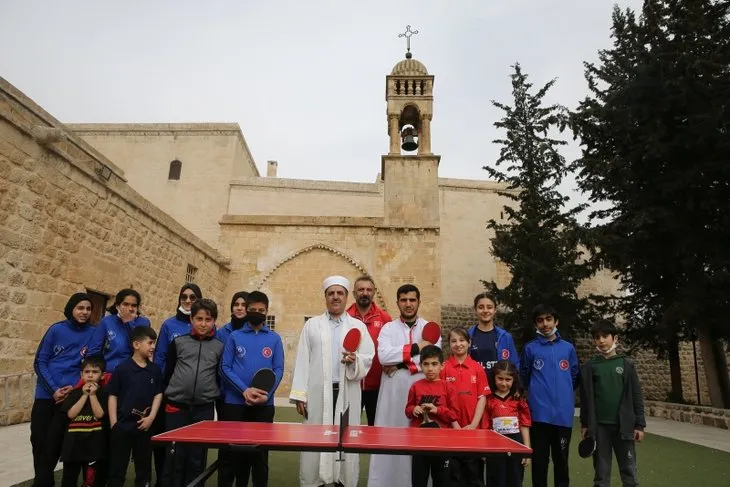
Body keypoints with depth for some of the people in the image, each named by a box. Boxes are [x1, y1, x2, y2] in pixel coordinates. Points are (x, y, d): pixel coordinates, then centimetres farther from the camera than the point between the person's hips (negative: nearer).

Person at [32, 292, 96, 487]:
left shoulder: (93, 333, -3)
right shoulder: (57, 329, -3)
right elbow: (39, 362, -1)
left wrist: (75, 386, -11)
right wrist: (53, 389, -10)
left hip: (71, 395, -1)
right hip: (46, 393, 1)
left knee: (54, 442, 2)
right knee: (38, 440, 9)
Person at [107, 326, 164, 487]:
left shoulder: (155, 369, 2)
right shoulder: (122, 368, -9)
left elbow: (158, 394, 7)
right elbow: (112, 396, -6)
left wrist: (151, 417, -4)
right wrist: (114, 423, -8)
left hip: (144, 425, 4)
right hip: (123, 425, -3)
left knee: (144, 465, 14)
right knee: (117, 467, 7)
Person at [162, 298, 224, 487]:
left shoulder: (219, 347, 3)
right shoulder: (178, 342, 2)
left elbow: (220, 378, 8)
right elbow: (168, 373, 7)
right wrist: (167, 396, 7)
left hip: (205, 409, 1)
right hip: (176, 406, -1)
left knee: (198, 457, 9)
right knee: (175, 455, 5)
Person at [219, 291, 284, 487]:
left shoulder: (275, 339, 6)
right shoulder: (235, 336, 4)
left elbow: (278, 370, 1)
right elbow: (225, 367, -2)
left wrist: (266, 394, -14)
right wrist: (244, 390, -15)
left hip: (264, 405, 1)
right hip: (234, 403, 0)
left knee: (260, 451, 9)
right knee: (230, 451, 6)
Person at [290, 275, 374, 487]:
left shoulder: (359, 326, 9)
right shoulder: (312, 324, 9)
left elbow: (368, 358, 4)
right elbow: (302, 361, 3)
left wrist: (355, 360, -18)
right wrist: (299, 394, -3)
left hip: (347, 394, 0)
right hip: (318, 393, 0)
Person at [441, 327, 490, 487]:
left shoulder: (478, 368, 3)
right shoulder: (443, 368, -2)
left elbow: (482, 398, 1)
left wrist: (474, 424, -8)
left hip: (473, 427, 1)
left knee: (475, 471, 11)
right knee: (454, 472, 9)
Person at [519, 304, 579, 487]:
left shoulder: (568, 348, 6)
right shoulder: (530, 348, 0)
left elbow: (575, 378, 14)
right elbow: (524, 378, 8)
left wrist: (564, 394, 14)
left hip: (563, 414, 2)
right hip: (539, 414, -1)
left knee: (561, 460, 13)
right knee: (539, 460, 7)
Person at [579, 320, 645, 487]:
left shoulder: (627, 364, 3)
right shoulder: (589, 366, 3)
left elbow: (636, 396, 2)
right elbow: (585, 398, 5)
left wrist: (639, 425, -1)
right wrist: (585, 424, 4)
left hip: (623, 425, 0)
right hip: (599, 426, 0)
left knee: (629, 471, 5)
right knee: (601, 472, 7)